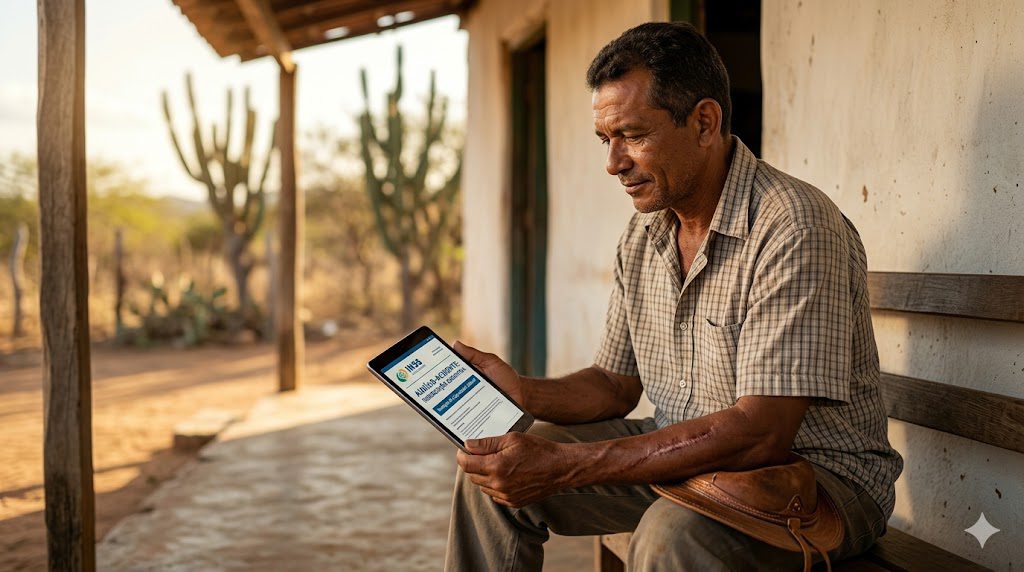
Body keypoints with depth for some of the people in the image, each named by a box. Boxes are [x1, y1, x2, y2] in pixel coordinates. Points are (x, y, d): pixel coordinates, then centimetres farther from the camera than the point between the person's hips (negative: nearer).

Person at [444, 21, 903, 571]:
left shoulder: (795, 228, -23)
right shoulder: (643, 235, 5)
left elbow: (761, 433, -30)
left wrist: (563, 466, -33)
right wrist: (524, 392, -10)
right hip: (683, 459, 8)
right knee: (494, 470, -1)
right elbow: (617, 385, 12)